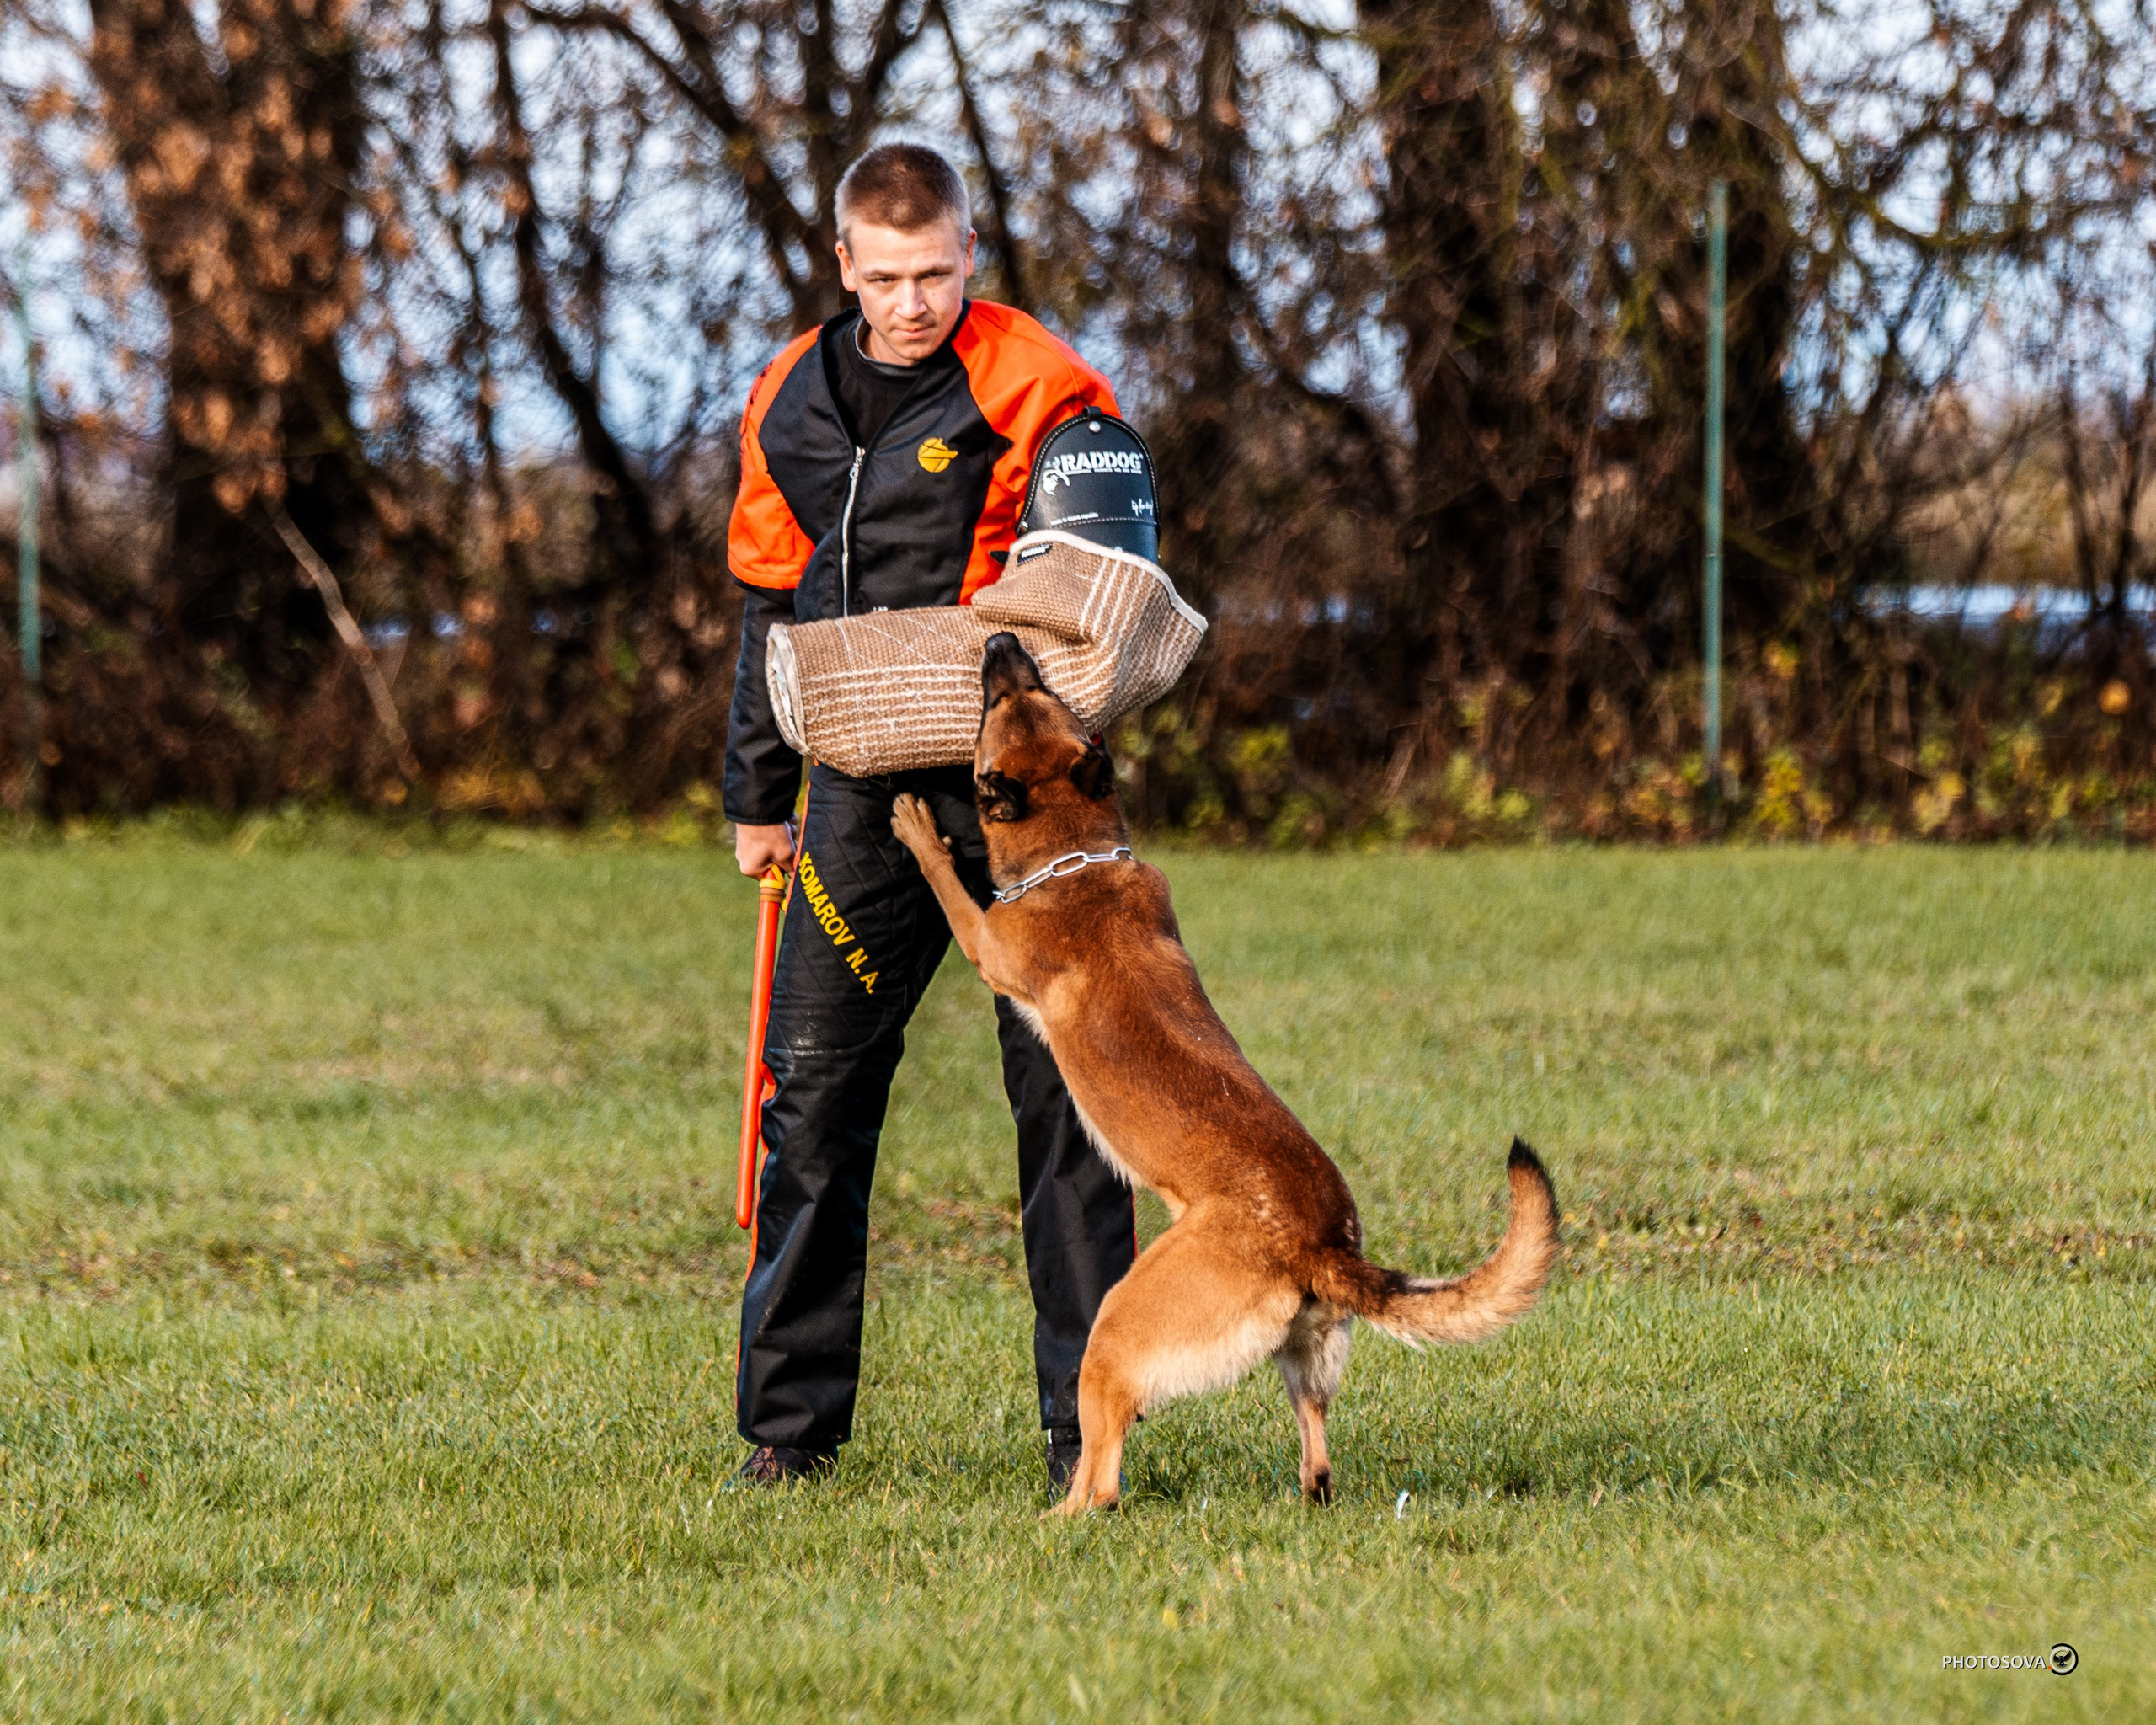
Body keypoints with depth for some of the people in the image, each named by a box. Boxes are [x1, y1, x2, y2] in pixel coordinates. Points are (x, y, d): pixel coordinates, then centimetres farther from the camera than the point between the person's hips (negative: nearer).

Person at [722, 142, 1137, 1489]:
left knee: (1062, 1088, -3)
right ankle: (791, 1418, 11)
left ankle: (1088, 1418, 2)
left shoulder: (1032, 390, -7)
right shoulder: (795, 402, 11)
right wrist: (761, 795, 20)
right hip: (864, 784, 5)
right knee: (816, 1086, 3)